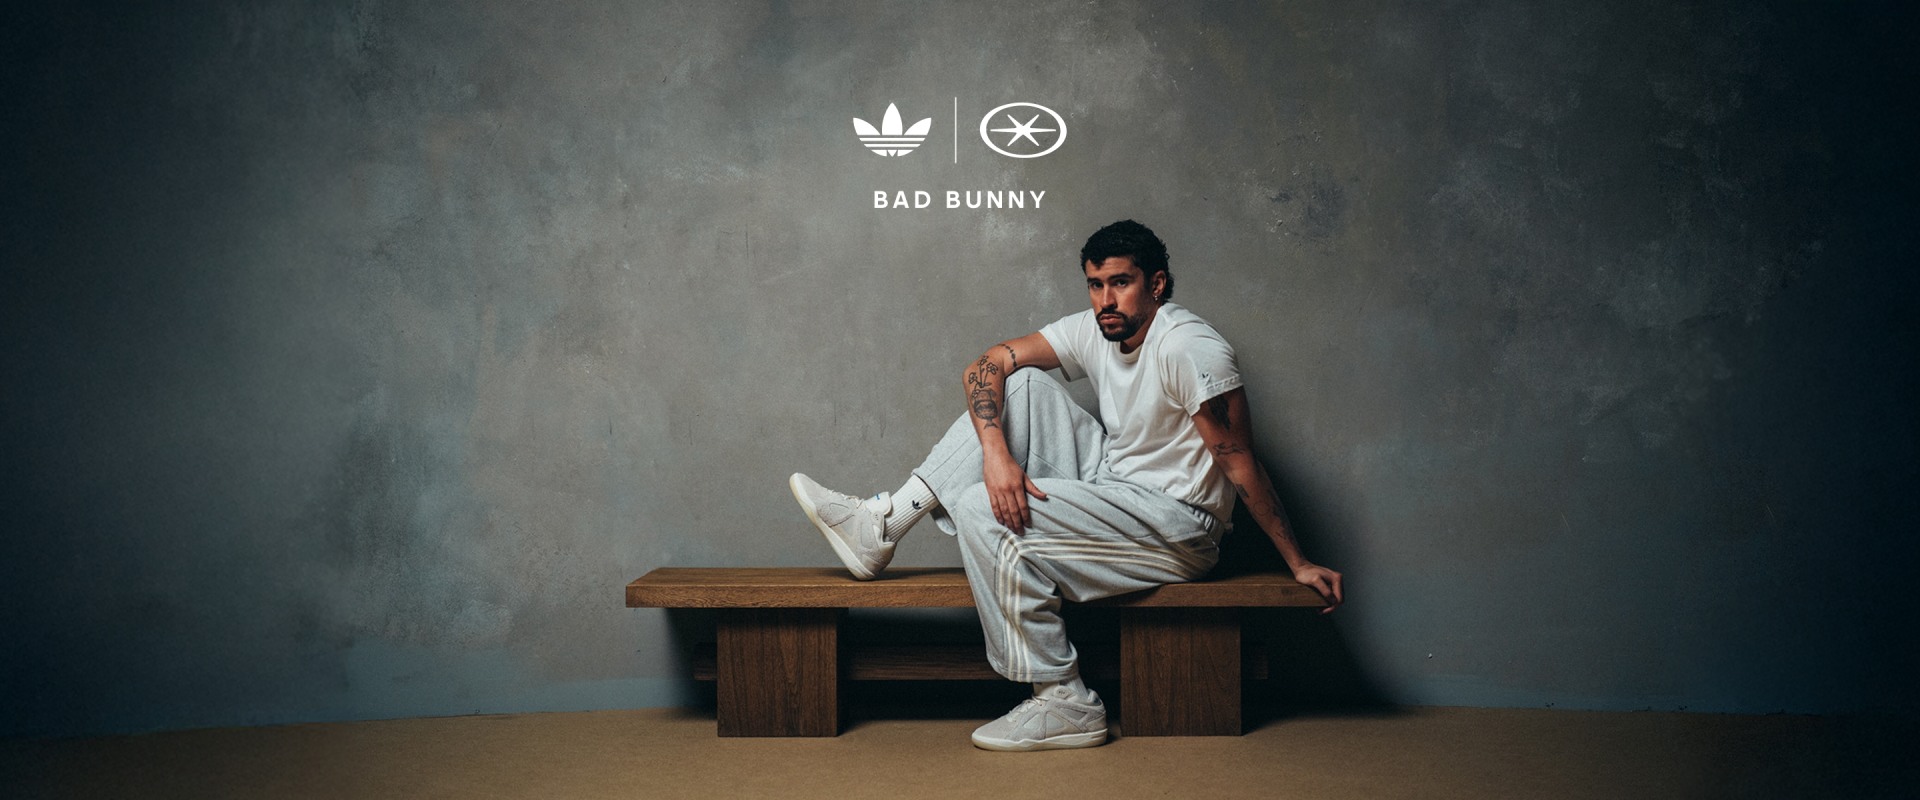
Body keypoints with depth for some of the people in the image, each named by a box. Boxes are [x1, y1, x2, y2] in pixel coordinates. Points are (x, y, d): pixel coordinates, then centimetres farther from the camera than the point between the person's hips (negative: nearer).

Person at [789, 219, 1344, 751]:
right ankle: (887, 522, -7)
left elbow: (1240, 464, -18)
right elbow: (984, 367, -2)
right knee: (1021, 382, -1)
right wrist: (996, 452, -20)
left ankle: (1065, 704, -16)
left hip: (1177, 529, -8)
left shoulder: (1189, 347, -19)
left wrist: (1298, 564, -16)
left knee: (983, 511, -21)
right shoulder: (1094, 330, 3)